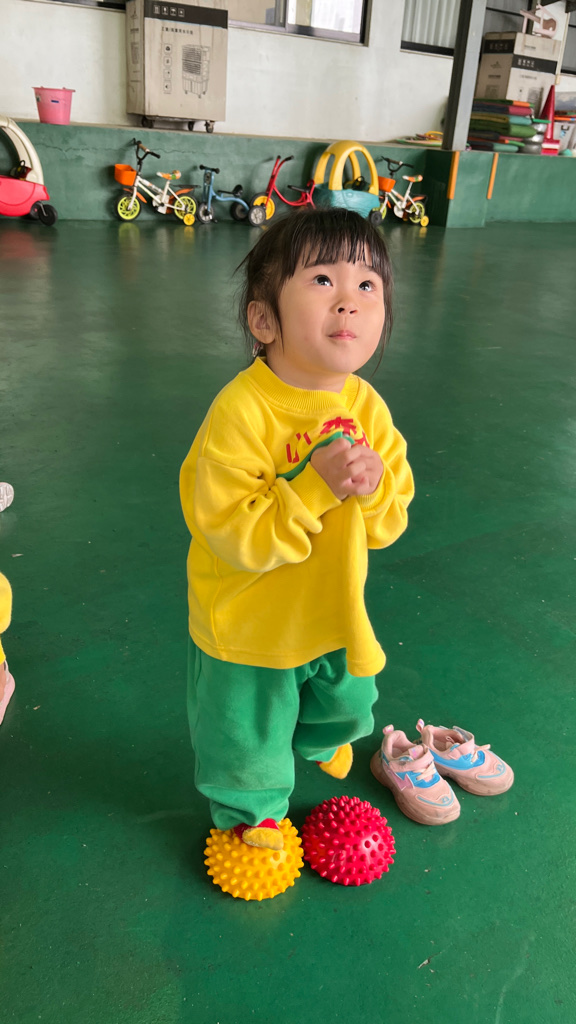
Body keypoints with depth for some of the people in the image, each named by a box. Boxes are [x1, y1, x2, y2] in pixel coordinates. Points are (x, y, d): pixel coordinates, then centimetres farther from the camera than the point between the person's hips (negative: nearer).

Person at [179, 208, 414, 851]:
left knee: (345, 703, 32)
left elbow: (390, 521, -4)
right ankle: (250, 812, 53)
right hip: (249, 628, -5)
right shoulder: (240, 412, -29)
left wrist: (374, 485, -26)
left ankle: (318, 740, 70)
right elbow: (233, 534, -30)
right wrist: (315, 485, -37)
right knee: (247, 734, 18)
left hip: (335, 613, 6)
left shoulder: (367, 407, -11)